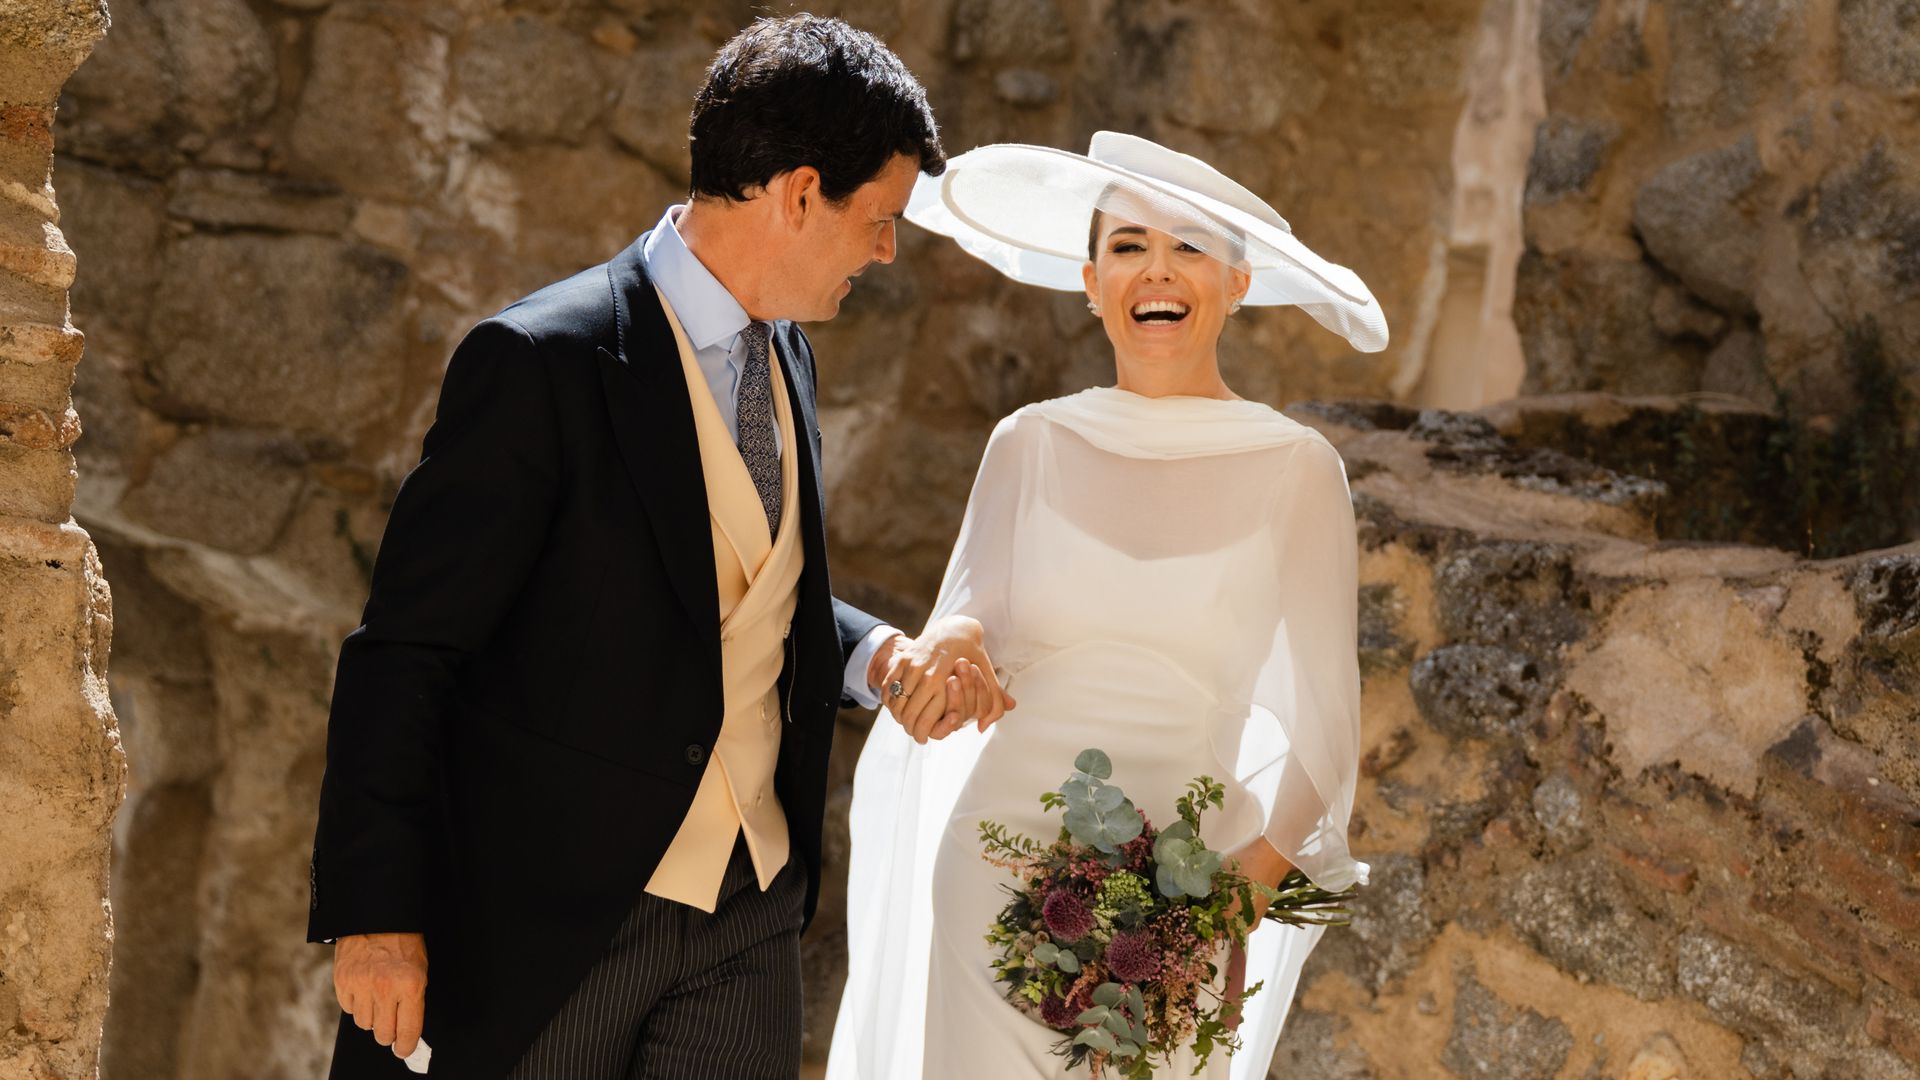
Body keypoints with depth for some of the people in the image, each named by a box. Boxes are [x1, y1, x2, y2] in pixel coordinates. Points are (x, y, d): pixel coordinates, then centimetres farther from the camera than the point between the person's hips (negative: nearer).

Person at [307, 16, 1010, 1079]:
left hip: (748, 913, 7)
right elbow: (402, 657, -15)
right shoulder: (539, 362, -16)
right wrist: (375, 915, -18)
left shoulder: (782, 353, 9)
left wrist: (881, 653, 3)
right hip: (553, 917, -7)